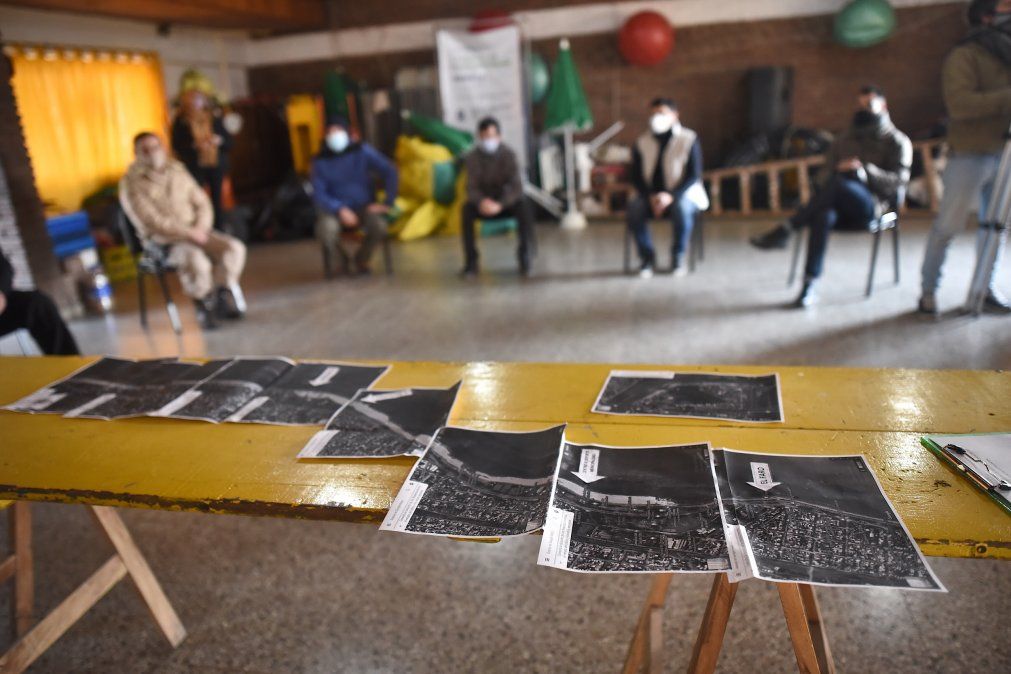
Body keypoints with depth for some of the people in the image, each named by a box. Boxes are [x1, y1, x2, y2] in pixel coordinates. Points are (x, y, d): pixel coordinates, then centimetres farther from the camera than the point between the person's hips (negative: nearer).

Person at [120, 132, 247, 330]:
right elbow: (151, 222, -14)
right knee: (196, 261, -35)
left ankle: (221, 297, -1)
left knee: (234, 248, -18)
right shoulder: (131, 183, -4)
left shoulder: (177, 169, 12)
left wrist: (200, 229, -8)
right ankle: (204, 303, -7)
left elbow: (202, 203, 11)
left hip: (195, 233, 6)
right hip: (163, 242, -5)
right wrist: (188, 233, -20)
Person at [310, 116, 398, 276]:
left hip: (364, 207, 1)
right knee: (325, 232, -34)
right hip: (335, 209, 0)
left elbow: (390, 171, -7)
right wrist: (341, 210, -25)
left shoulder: (362, 151, -3)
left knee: (379, 226, -32)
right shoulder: (320, 161, -3)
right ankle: (340, 256, 5)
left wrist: (387, 202, -13)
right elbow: (319, 195, -9)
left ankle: (362, 258, 4)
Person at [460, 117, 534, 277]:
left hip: (506, 201, -1)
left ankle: (524, 256, -21)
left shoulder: (508, 154, -13)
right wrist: (482, 202, -38)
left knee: (523, 207, -32)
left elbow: (516, 187, -21)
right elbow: (472, 188, -14)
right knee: (466, 209, -30)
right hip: (483, 202, 1)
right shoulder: (472, 157, -10)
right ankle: (471, 261, -25)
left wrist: (500, 204, -38)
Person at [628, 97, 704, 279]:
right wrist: (651, 197, -17)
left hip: (682, 195, -2)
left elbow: (694, 175, -8)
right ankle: (647, 256, -13)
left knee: (682, 208, -37)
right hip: (651, 195, 2)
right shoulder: (642, 142, 6)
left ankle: (678, 256, -14)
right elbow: (636, 176, 3)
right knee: (634, 209, -29)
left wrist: (671, 196, -24)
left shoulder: (689, 139, -3)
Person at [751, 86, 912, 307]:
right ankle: (810, 286, -42)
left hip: (872, 206, -3)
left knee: (838, 182, -36)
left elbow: (899, 181, -2)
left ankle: (784, 231, -35)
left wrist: (864, 171, -19)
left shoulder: (898, 141, 12)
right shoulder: (846, 137, 25)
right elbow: (825, 174, 18)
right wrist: (838, 170, -6)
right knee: (823, 216, -36)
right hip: (841, 207, 3)